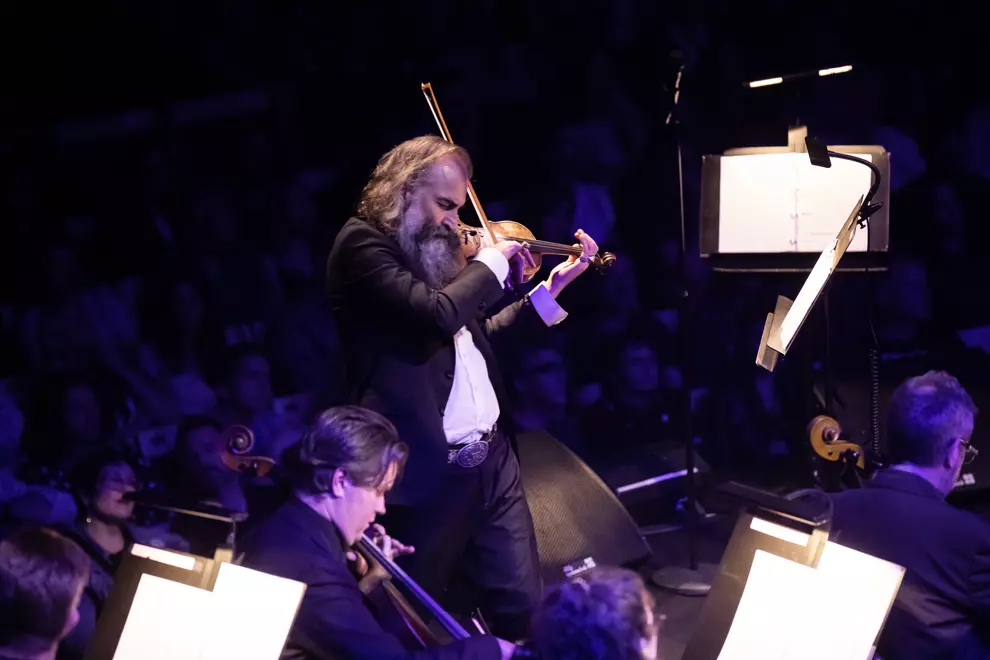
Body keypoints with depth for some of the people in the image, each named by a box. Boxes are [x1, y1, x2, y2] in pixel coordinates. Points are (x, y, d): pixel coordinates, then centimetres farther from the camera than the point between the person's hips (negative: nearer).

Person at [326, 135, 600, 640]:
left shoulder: (433, 250, 13)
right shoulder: (361, 244, -11)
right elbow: (433, 314, -26)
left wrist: (552, 287, 19)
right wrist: (489, 264, -9)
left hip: (490, 456, 7)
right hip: (427, 470, -7)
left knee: (524, 606, 10)